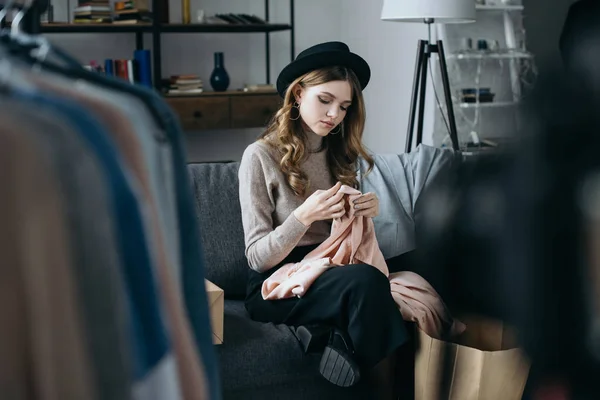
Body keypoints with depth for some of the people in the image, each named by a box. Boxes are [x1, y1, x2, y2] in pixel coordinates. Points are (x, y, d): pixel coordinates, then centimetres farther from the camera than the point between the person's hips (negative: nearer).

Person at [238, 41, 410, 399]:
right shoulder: (261, 156, -7)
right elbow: (258, 257, -9)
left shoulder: (342, 153, 10)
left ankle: (350, 347, -11)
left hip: (333, 270, 5)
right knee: (367, 280, -32)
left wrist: (365, 214, -5)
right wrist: (304, 216, -25)